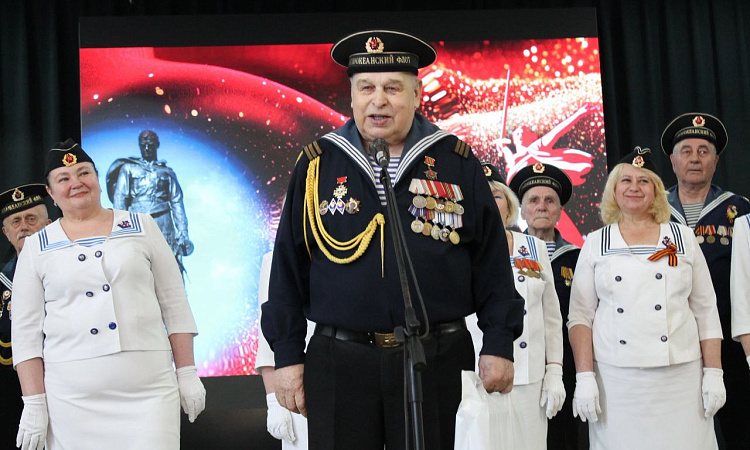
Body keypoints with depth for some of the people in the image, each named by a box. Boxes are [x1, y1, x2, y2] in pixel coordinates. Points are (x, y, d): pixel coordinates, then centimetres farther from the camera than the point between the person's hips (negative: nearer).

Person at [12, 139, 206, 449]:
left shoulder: (142, 227, 9)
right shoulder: (37, 247, 9)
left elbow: (175, 305, 9)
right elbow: (26, 333, 8)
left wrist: (187, 373, 4)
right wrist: (34, 404, 0)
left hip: (148, 389, 0)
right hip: (72, 399, 0)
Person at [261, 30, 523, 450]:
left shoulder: (457, 161, 5)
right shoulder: (318, 165, 6)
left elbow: (491, 260, 6)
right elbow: (288, 268, 7)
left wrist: (499, 343, 2)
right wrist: (288, 356, 4)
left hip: (437, 363, 0)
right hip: (339, 363, 1)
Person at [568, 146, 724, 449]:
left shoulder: (682, 237, 9)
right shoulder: (595, 244, 8)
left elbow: (706, 312, 8)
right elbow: (580, 316, 3)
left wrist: (713, 374, 1)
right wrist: (584, 377, -6)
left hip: (680, 376, 1)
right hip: (616, 378, 0)